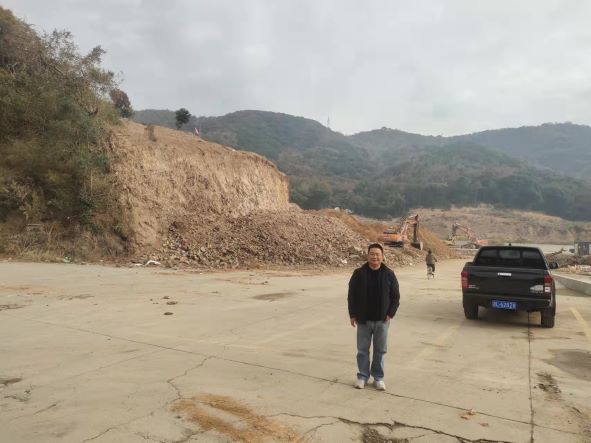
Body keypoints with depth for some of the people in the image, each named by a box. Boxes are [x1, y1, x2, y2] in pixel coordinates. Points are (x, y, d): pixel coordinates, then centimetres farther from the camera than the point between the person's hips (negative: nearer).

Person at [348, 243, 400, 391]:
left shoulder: (389, 274, -3)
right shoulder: (359, 273, -5)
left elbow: (395, 296, 3)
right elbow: (351, 295, 0)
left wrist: (390, 313, -5)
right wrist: (352, 314, -3)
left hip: (382, 320, 0)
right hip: (363, 320, 0)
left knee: (380, 350, 11)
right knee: (362, 350, 9)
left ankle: (378, 377, 24)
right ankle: (362, 376, 23)